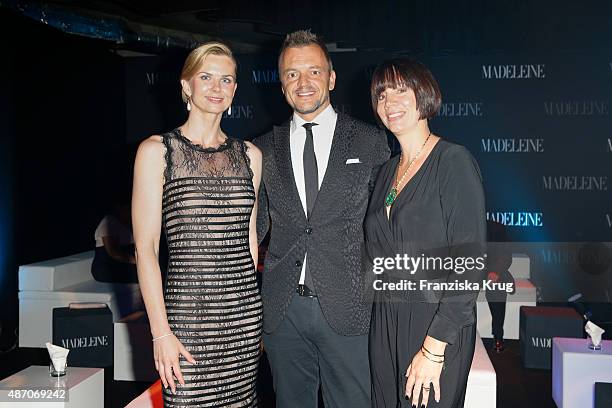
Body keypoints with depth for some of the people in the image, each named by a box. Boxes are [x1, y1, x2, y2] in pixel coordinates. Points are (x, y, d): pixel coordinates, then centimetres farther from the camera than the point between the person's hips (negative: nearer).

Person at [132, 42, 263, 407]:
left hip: (245, 313, 4)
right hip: (187, 311, -3)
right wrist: (160, 332, -10)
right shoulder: (156, 151, -3)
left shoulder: (250, 155, 9)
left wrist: (257, 315, 12)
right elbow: (145, 247, -5)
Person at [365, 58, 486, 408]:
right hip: (385, 326, 6)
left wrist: (433, 348, -19)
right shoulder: (388, 170, 10)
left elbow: (470, 263, -17)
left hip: (437, 328, -6)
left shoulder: (454, 161, -12)